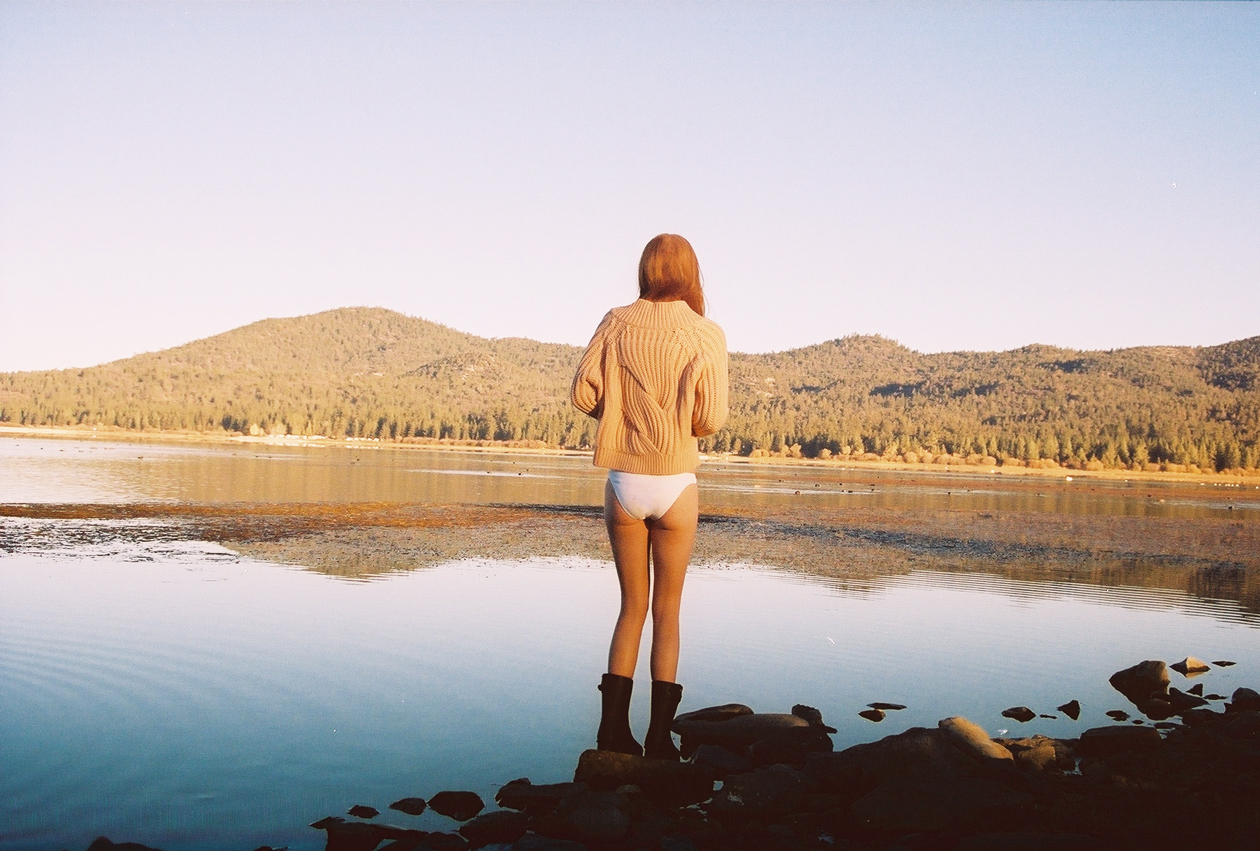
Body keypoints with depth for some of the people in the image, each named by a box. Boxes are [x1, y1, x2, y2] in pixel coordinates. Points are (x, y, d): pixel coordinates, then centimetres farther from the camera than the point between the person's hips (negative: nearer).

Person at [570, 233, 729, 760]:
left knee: (632, 605, 16)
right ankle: (659, 738, 13)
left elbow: (583, 391, -4)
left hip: (623, 481, 2)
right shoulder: (706, 335, -6)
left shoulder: (617, 322, 0)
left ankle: (613, 729, 14)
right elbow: (710, 419, -11)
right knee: (667, 609, 11)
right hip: (676, 483, -2)